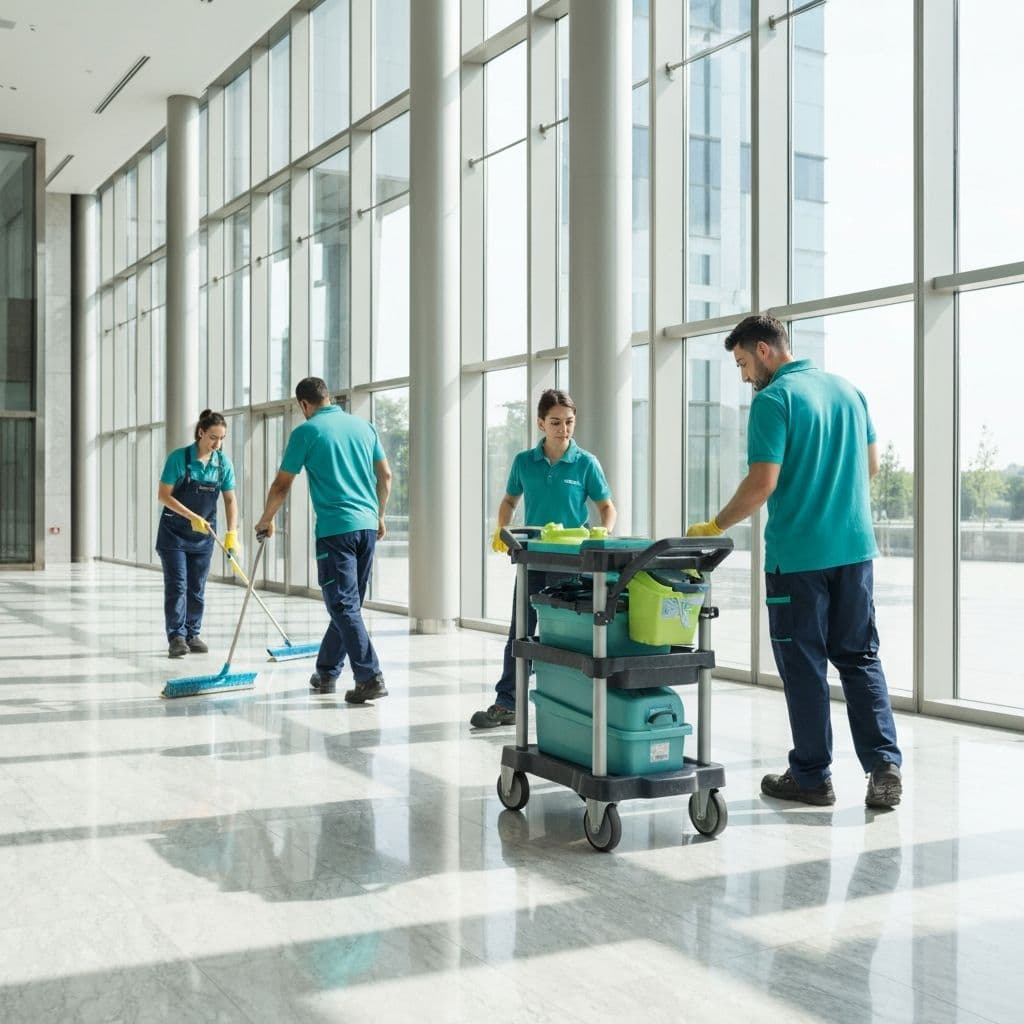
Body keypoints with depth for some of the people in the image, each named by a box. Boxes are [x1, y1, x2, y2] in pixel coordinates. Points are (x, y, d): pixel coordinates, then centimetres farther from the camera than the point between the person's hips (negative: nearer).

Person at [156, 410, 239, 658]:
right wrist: (192, 517, -22)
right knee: (177, 585, -8)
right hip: (174, 532, -4)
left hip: (204, 534, 4)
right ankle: (176, 637, -6)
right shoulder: (179, 458, -15)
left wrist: (232, 533, -13)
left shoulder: (224, 463, -4)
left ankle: (192, 634, 18)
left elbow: (230, 500, -1)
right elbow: (163, 496, -14)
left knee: (197, 588, 8)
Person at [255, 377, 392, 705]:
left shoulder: (306, 432, -3)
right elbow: (385, 476, 14)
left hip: (335, 529, -6)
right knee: (347, 603, 15)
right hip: (367, 526, 6)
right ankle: (326, 672, 26)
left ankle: (370, 678, -12)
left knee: (344, 606, -4)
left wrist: (266, 520, 17)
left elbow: (281, 485, 2)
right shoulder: (363, 426, 11)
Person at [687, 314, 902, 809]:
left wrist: (714, 526, -5)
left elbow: (762, 483, -17)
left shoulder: (773, 400, -11)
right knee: (860, 657, 11)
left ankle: (812, 777, 13)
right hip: (855, 546, 6)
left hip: (797, 554, -6)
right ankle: (884, 765, 2)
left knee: (804, 665, 4)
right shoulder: (847, 389, 10)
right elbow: (871, 463, 17)